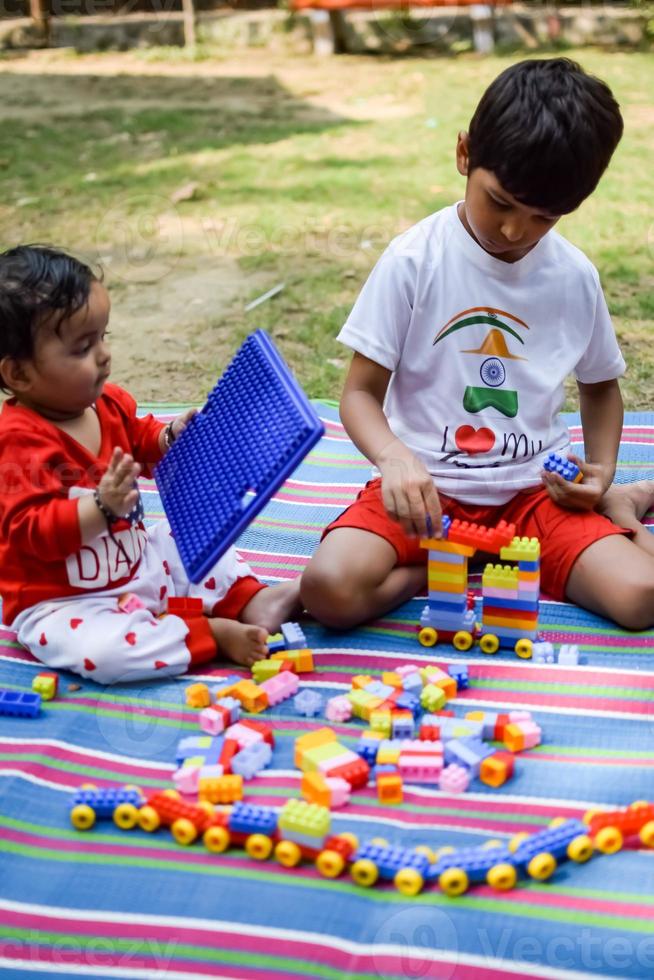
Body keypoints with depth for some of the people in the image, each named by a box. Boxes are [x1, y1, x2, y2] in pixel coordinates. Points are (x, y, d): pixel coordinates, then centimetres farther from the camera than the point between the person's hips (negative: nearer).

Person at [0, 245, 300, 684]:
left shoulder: (106, 403, 0)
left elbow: (139, 442, 22)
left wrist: (172, 436, 2)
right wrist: (102, 507, -41)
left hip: (137, 564, 9)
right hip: (62, 604, -8)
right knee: (104, 649, -35)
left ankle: (250, 599, 5)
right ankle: (210, 633, -21)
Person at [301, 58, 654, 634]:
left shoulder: (576, 278, 0)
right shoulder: (414, 261, -9)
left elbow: (601, 386, 18)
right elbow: (360, 393, -7)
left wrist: (601, 474, -1)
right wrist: (394, 458, -29)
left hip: (533, 490, 1)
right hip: (426, 486, -1)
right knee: (330, 589, -30)